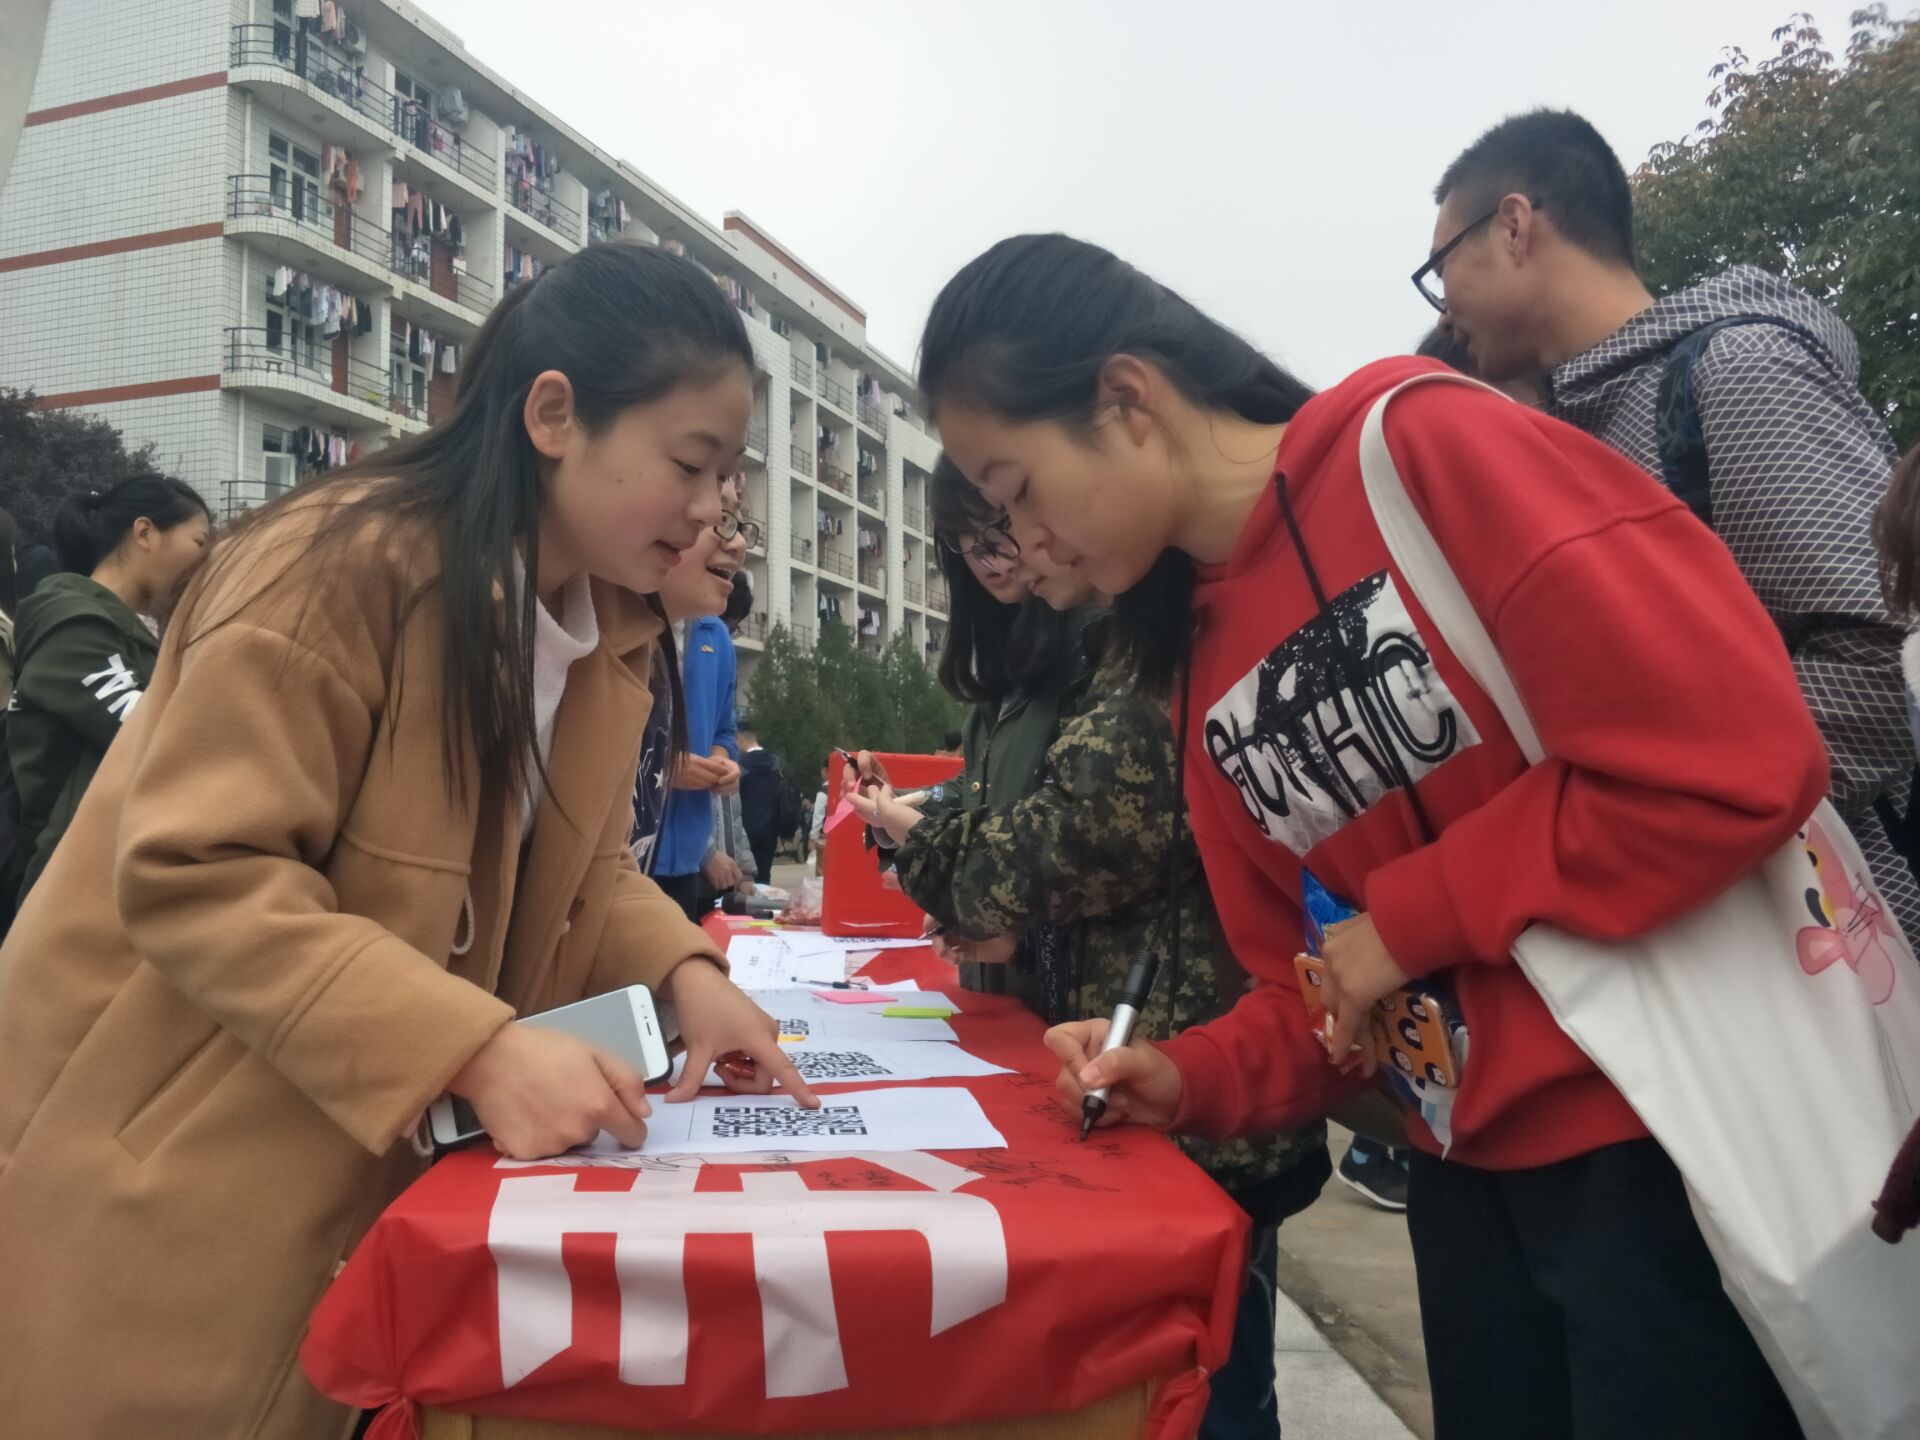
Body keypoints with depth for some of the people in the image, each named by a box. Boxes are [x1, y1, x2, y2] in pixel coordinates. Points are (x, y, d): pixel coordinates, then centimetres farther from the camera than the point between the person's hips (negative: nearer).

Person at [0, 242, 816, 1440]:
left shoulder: (614, 628, 0)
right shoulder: (340, 570, -25)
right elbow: (195, 877, -28)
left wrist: (682, 971, -14)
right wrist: (479, 1049, -35)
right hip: (175, 1162, -6)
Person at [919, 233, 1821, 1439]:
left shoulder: (1432, 447, -15)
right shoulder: (1201, 676, 6)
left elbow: (1736, 757, -22)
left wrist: (1410, 913, -15)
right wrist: (1194, 1079, -7)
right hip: (1471, 1161, 7)